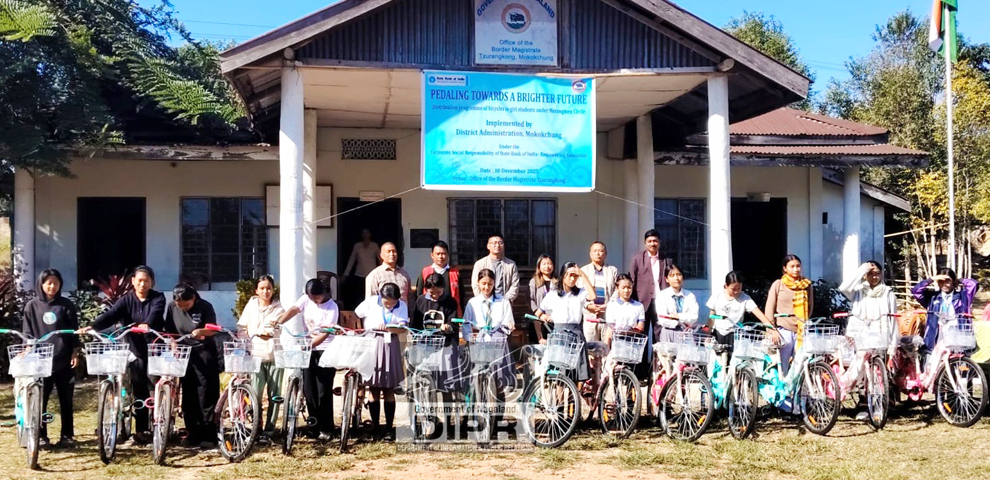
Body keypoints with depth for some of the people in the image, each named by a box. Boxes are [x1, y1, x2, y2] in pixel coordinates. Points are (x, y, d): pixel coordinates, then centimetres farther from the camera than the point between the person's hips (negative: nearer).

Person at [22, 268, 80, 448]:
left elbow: (74, 330, 5)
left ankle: (67, 436, 12)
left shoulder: (66, 305, 5)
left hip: (64, 359, 0)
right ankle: (40, 436, 10)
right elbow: (27, 332, 7)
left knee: (66, 400, 5)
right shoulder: (32, 306, 5)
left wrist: (75, 352, -1)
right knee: (40, 399, 0)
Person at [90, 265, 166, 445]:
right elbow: (111, 315, -13)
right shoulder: (126, 300, 3)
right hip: (135, 351, 2)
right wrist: (92, 327, -32)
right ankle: (140, 431, 12)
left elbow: (155, 313, -21)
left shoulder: (158, 298, 0)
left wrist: (146, 324, -44)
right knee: (139, 392, 5)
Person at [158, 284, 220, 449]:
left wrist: (201, 332, -32)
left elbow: (211, 330, -12)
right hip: (184, 353, 3)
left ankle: (208, 436, -3)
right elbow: (169, 332, 5)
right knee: (188, 395, 6)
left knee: (207, 394, -6)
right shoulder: (172, 307, 1)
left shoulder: (205, 307, -7)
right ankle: (192, 434, 14)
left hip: (204, 353, -3)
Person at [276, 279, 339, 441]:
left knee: (323, 391, -6)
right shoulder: (306, 299, 0)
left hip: (325, 350, -5)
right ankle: (315, 425, 18)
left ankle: (326, 429, 2)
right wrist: (277, 323, -33)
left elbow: (325, 334, -21)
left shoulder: (332, 308, -15)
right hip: (308, 350, 5)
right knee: (308, 389, 6)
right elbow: (293, 310, -16)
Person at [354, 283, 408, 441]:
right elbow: (354, 316, 9)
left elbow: (402, 325, -11)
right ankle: (375, 426, 12)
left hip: (390, 346, 0)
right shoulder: (371, 302, 1)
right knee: (374, 389, 4)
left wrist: (387, 327, -29)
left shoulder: (402, 306, 3)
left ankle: (389, 428, 5)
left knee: (389, 390, 2)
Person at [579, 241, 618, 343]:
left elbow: (617, 291, 4)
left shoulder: (613, 271, 14)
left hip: (608, 316, 0)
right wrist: (588, 306, -9)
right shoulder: (584, 270, 15)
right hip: (590, 317, 0)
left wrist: (607, 306, -10)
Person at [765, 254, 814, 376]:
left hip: (802, 332, 2)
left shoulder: (807, 285, 11)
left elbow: (810, 307, 17)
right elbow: (769, 309, 4)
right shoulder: (778, 284, 4)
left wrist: (805, 324, 4)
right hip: (784, 330, -2)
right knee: (782, 368, -2)